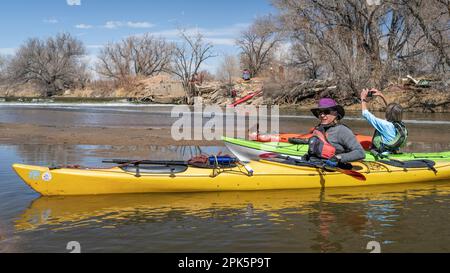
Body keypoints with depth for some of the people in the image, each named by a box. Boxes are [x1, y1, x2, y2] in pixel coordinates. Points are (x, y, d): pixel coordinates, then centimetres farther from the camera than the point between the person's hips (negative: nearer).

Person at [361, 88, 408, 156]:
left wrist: (363, 99, 1)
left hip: (382, 155, -8)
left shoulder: (386, 125, -22)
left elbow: (366, 114, -15)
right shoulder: (401, 125, -1)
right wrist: (382, 96, 20)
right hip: (392, 154, 8)